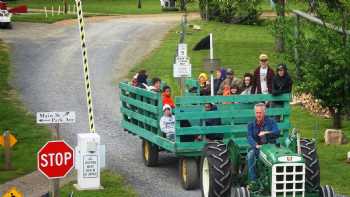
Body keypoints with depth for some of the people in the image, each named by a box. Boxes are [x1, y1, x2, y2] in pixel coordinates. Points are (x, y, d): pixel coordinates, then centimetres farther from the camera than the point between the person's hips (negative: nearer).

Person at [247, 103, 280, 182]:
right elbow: (250, 138, -8)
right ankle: (253, 180, -30)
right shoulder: (251, 125, 7)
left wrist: (266, 133, -31)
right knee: (250, 155, -31)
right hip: (256, 148, 1)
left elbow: (277, 133, -14)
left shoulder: (271, 122, 2)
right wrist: (256, 145, -28)